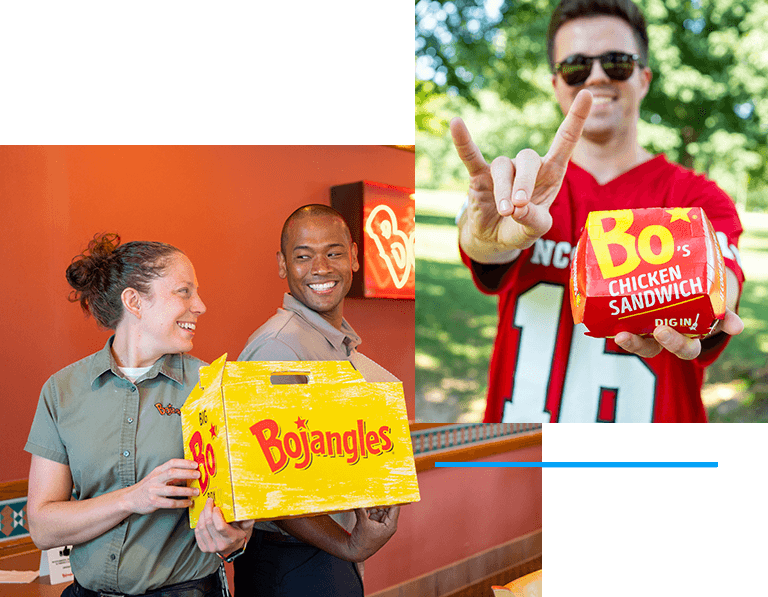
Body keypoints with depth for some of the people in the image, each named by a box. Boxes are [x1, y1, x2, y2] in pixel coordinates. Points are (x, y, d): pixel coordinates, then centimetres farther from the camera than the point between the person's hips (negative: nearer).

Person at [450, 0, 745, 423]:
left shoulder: (698, 197, -3)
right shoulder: (523, 189, 0)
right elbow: (479, 243, -20)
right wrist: (492, 236, -43)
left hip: (653, 410, 0)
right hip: (520, 414, 1)